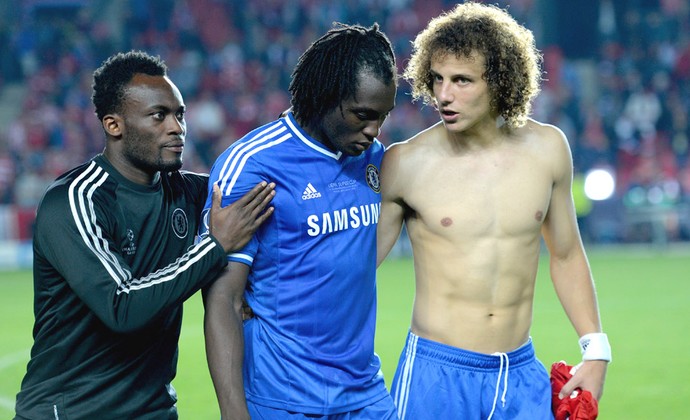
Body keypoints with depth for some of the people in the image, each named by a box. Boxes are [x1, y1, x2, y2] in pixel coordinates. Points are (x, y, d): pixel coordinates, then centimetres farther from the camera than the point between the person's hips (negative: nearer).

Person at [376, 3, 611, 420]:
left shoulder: (547, 148, 2)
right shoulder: (405, 164, -7)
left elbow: (567, 256, 14)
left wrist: (596, 352, 10)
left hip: (522, 375, 3)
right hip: (436, 373, -3)